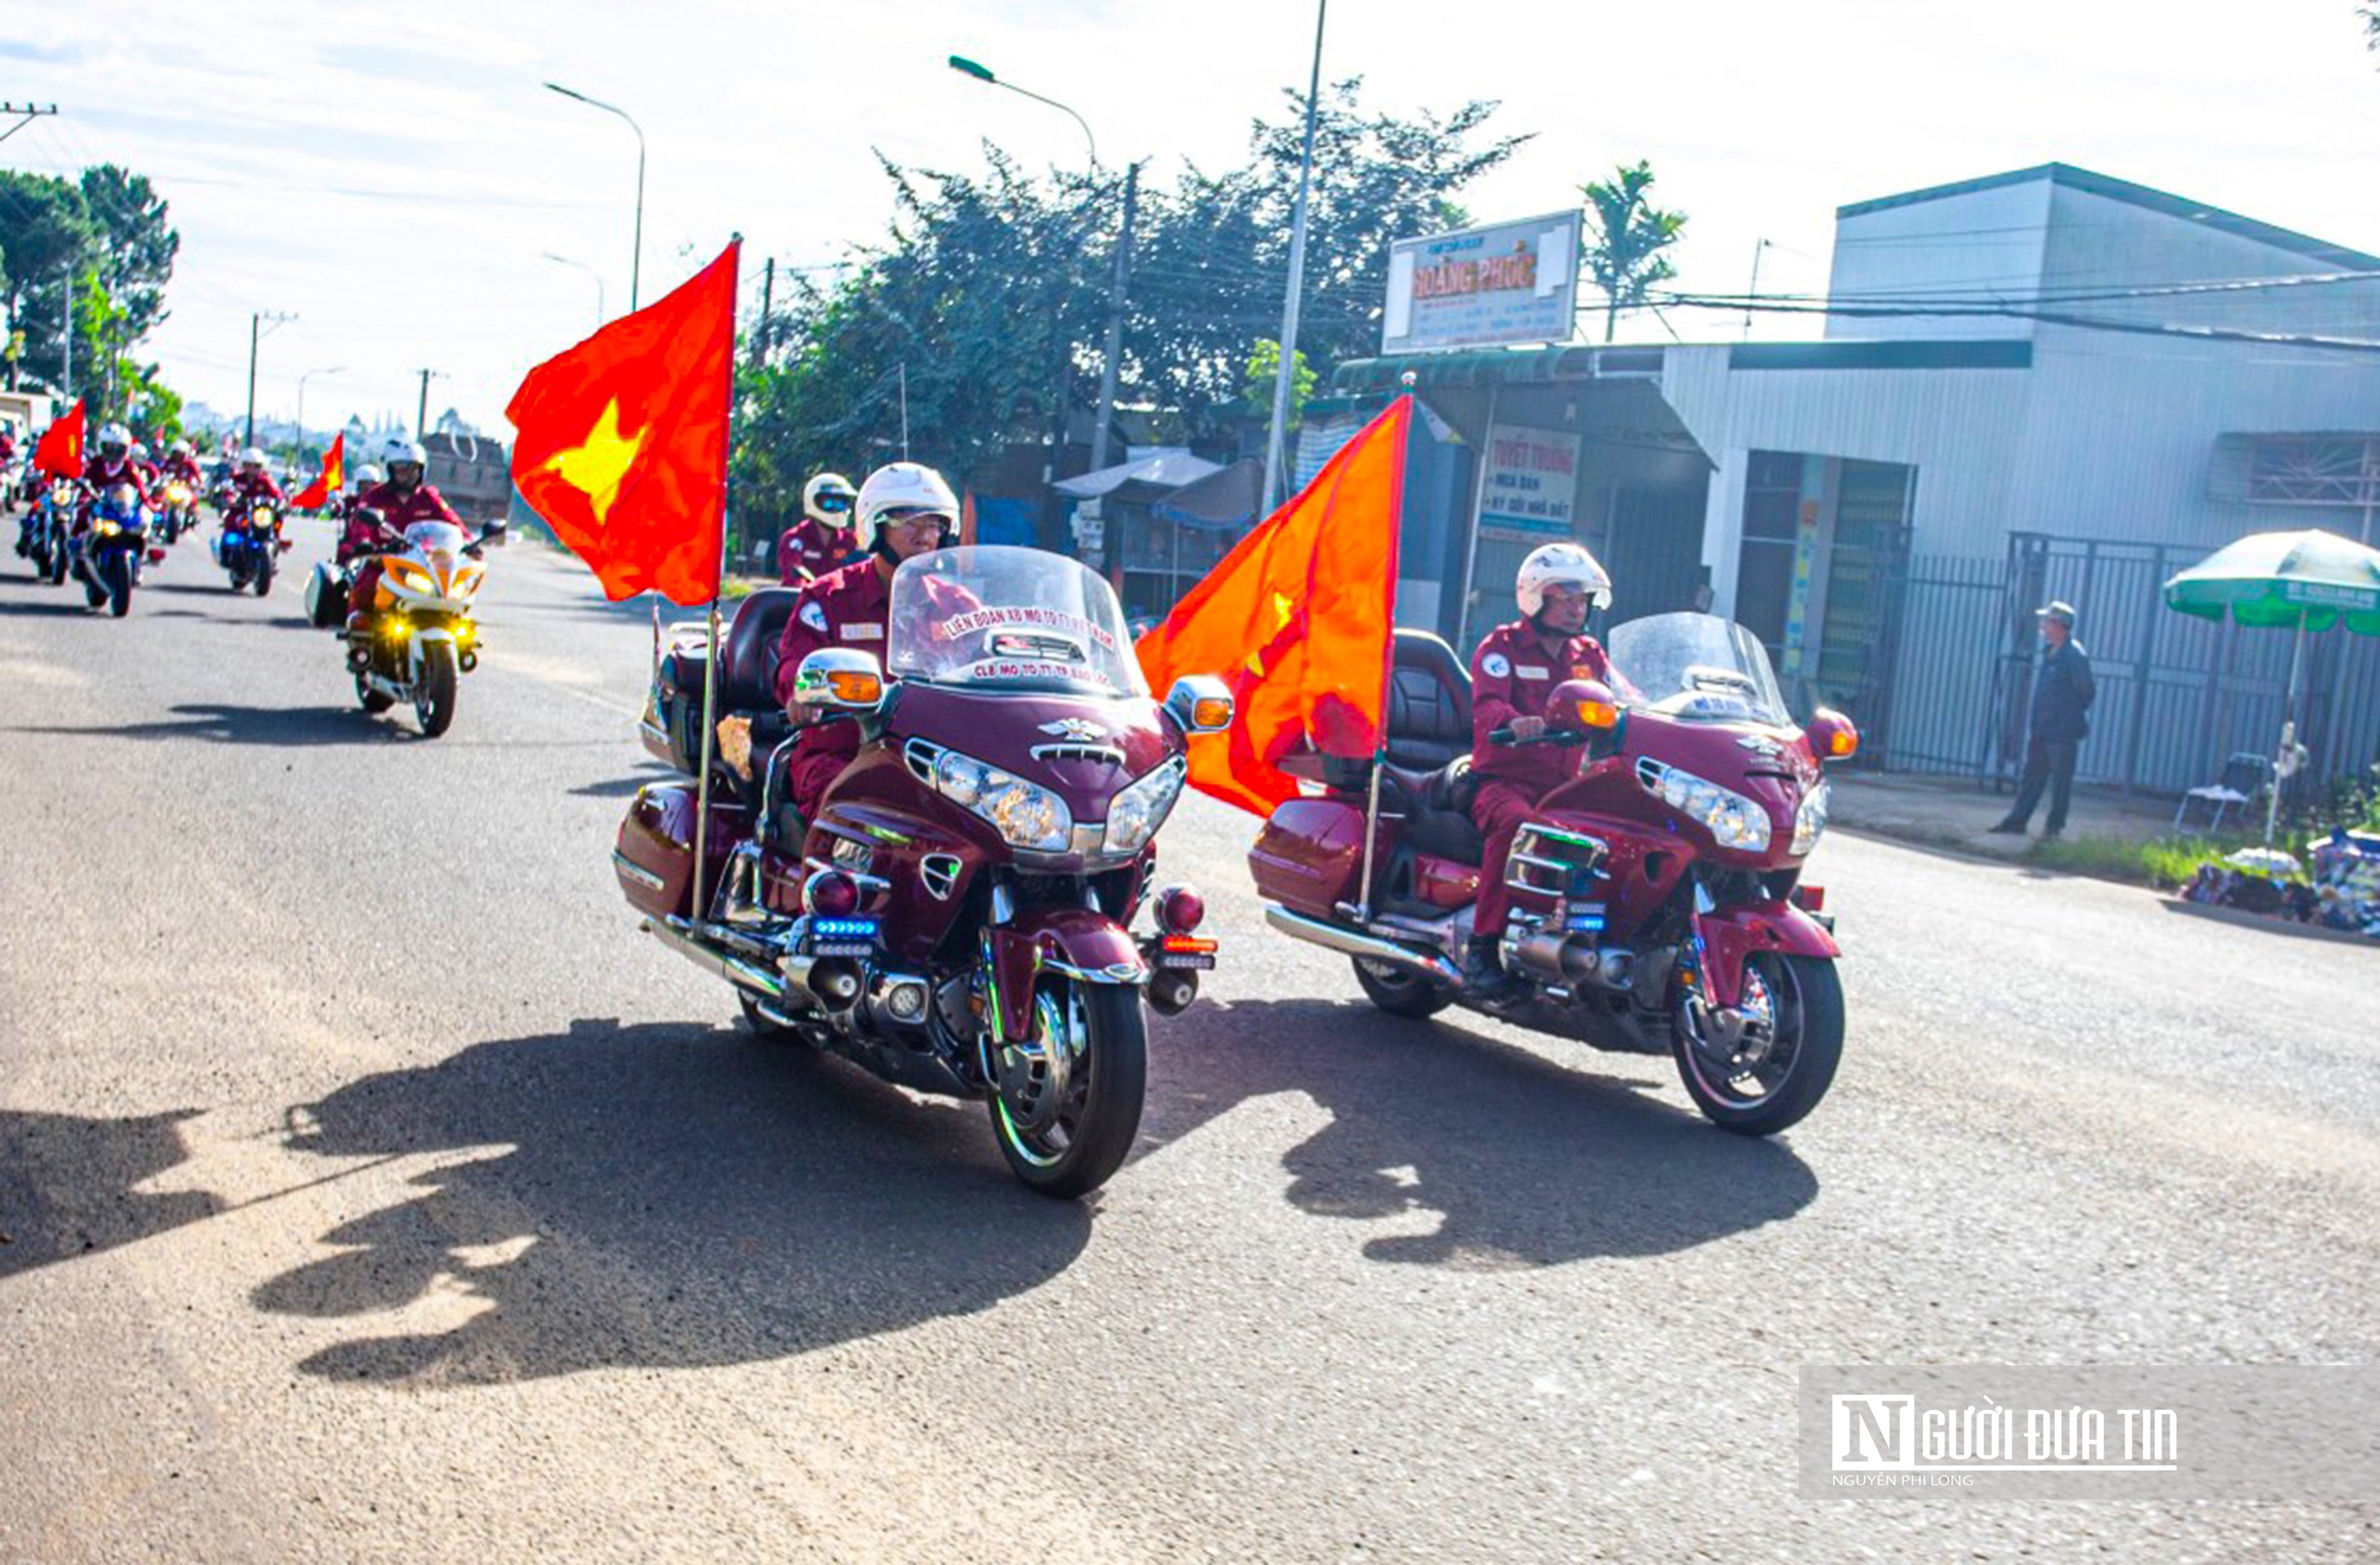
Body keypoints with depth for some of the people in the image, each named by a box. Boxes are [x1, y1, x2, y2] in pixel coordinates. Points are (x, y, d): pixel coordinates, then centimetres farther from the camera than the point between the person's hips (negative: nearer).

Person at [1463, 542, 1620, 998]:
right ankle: (1483, 946, -33)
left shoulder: (1590, 655, 20)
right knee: (1517, 824, -38)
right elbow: (1486, 704, -15)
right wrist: (1514, 722, -38)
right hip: (1505, 780, -5)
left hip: (1569, 786, 5)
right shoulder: (1502, 646, 3)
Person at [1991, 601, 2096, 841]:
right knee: (2032, 776, 12)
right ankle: (2016, 821, 18)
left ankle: (2053, 828, 8)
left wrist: (2071, 714, -3)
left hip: (2062, 732, -9)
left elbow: (2087, 691, -13)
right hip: (2041, 730, 9)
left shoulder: (2074, 655, -15)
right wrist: (2036, 724, 15)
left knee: (2060, 781, 1)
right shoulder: (2050, 652, 11)